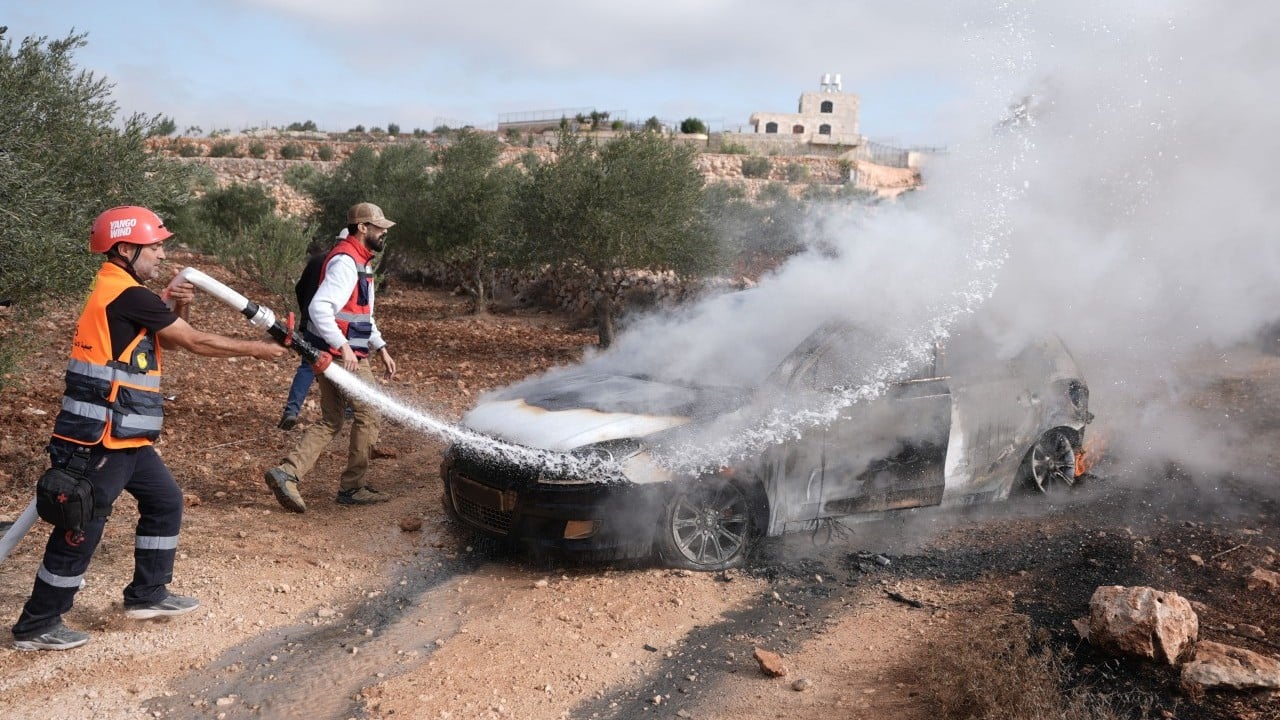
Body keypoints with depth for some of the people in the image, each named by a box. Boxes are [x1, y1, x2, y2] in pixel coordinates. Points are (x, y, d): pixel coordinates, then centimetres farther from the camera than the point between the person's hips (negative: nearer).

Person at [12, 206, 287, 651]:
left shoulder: (120, 294, 13)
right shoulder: (127, 295, -17)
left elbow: (169, 340, 19)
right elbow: (195, 343, -14)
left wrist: (179, 310, 0)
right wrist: (254, 349, -3)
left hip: (124, 438, 10)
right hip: (99, 441, -10)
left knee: (165, 502, 17)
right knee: (81, 529, -1)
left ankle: (147, 595, 27)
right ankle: (36, 626, 12)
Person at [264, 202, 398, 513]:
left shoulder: (359, 261, 18)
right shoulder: (345, 261, -15)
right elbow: (318, 307, -26)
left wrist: (381, 348, 21)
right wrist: (344, 346, -29)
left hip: (333, 355, 10)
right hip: (344, 356, -10)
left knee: (330, 422, 10)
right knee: (368, 415, 1)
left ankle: (286, 473, 1)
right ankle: (352, 488, 10)